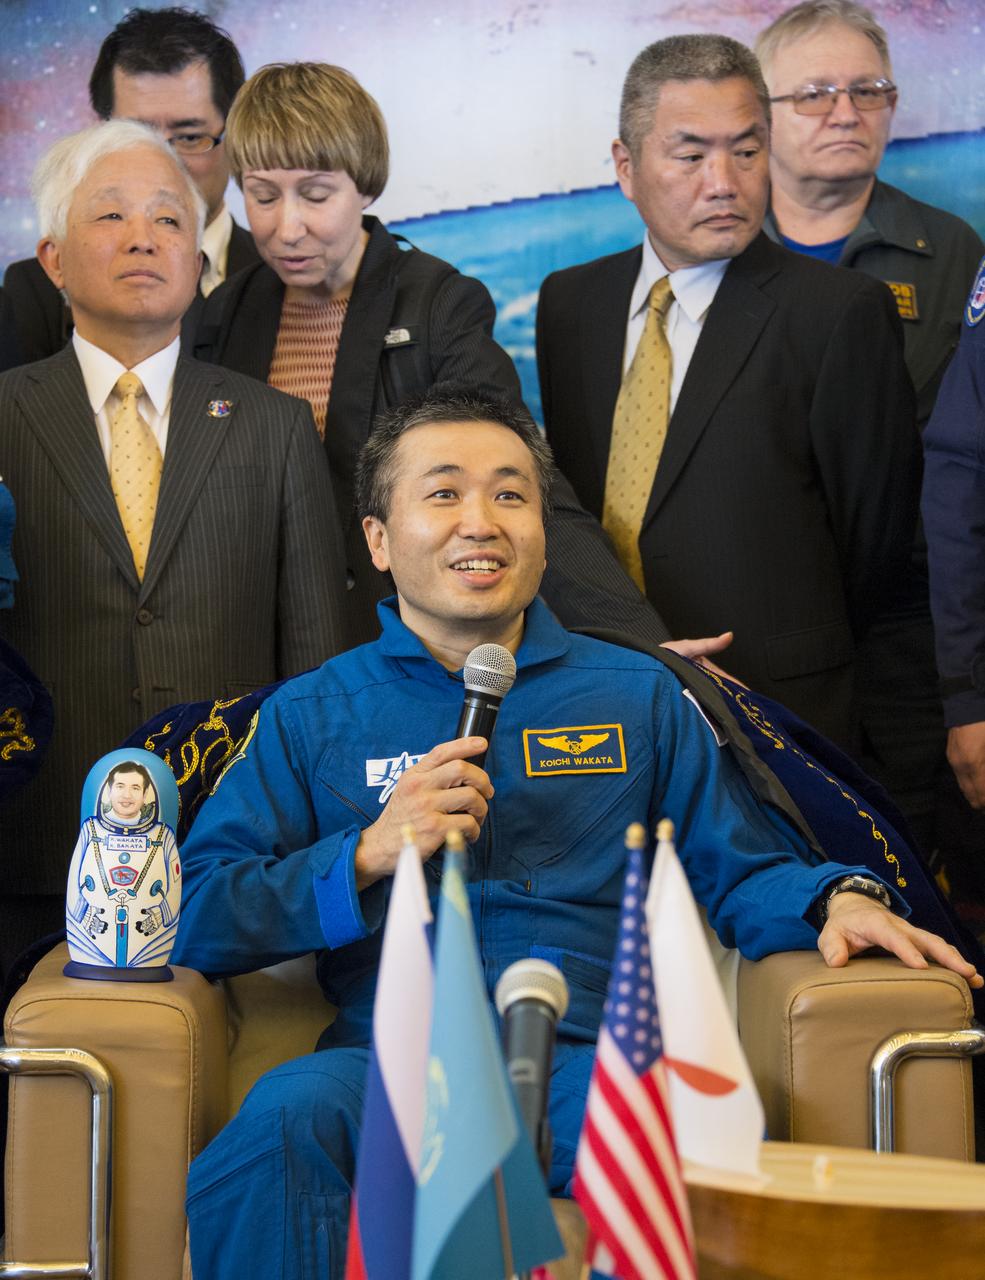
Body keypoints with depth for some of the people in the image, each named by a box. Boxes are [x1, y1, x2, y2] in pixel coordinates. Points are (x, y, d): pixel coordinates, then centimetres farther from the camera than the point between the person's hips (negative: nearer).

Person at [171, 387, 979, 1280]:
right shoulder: (310, 717, 16)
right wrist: (370, 854, -7)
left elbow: (739, 870, 20)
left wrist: (837, 898, -2)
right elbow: (194, 917, 7)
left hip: (592, 1056, 0)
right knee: (287, 1114, -36)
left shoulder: (637, 696, 21)